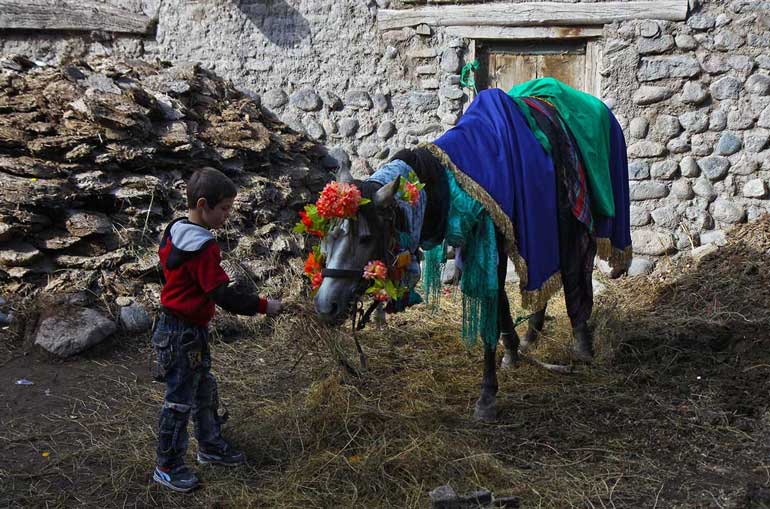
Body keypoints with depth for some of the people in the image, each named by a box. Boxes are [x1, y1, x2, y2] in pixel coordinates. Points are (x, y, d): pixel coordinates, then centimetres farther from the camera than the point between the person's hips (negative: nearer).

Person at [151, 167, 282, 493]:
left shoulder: (175, 231, 3)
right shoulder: (204, 247, -25)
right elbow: (222, 295, -25)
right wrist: (263, 306, -15)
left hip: (174, 324, 10)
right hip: (185, 333, -10)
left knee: (204, 389, 22)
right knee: (180, 400, 3)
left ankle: (210, 446, 37)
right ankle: (167, 467, 15)